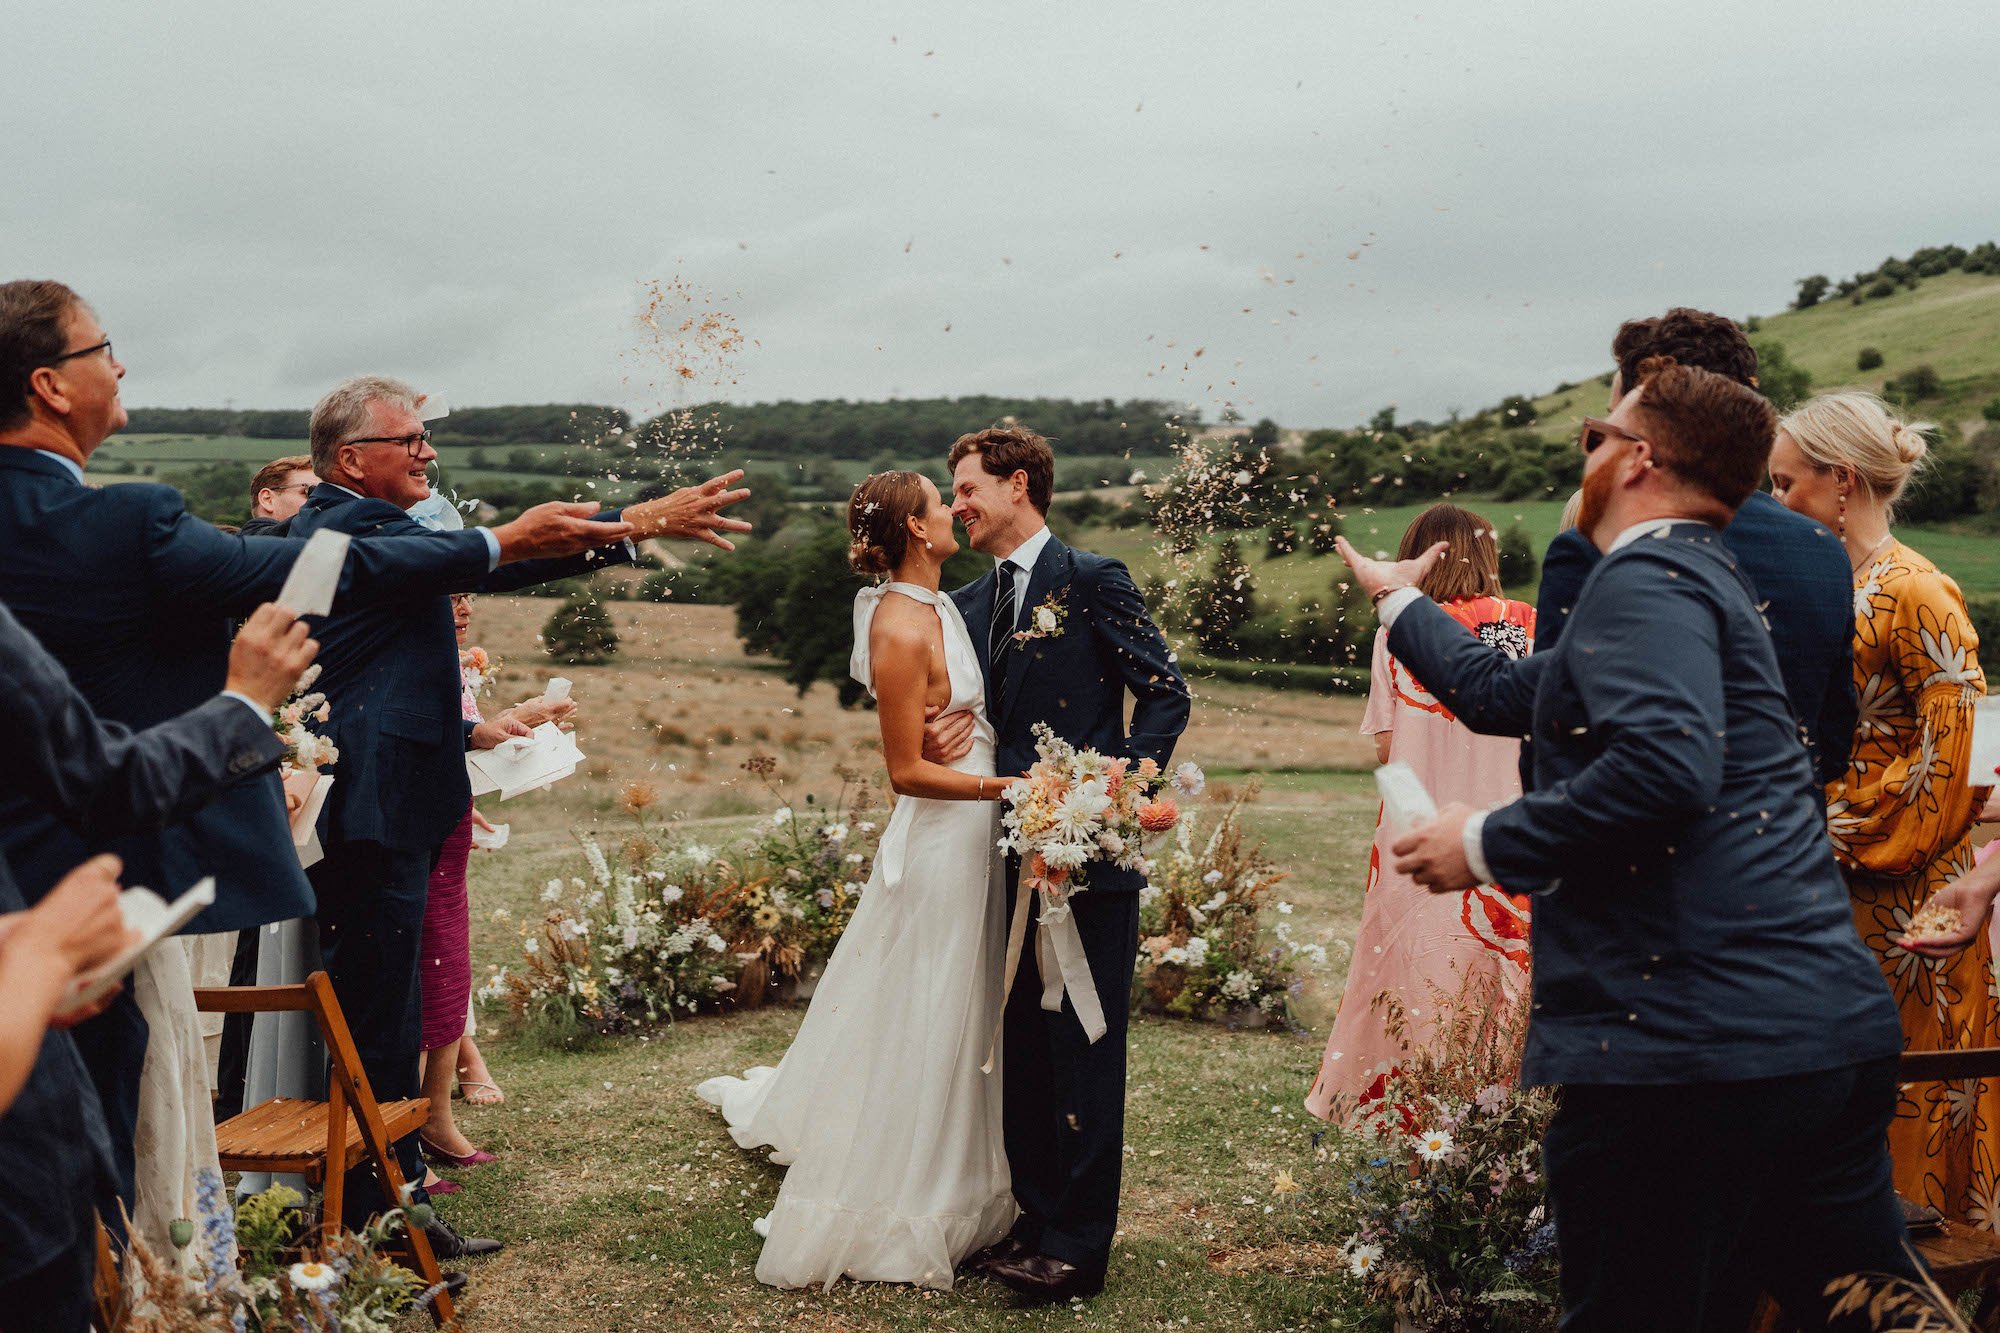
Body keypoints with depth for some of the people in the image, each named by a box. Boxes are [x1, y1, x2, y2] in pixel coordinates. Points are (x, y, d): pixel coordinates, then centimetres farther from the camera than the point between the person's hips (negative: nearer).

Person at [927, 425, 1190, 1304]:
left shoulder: (1093, 582, -5)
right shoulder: (970, 604, 15)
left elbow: (1166, 693, -5)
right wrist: (937, 743, -3)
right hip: (1013, 855, 7)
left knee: (1084, 1047, -2)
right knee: (1023, 1046, 13)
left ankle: (1080, 1244, 7)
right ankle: (1038, 1221, 24)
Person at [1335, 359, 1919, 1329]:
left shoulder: (1648, 577, -10)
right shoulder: (1703, 574, 22)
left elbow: (1666, 763, -28)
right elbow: (1505, 693, 30)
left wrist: (1489, 844, -16)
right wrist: (1397, 599, 43)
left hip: (1687, 1043, -10)